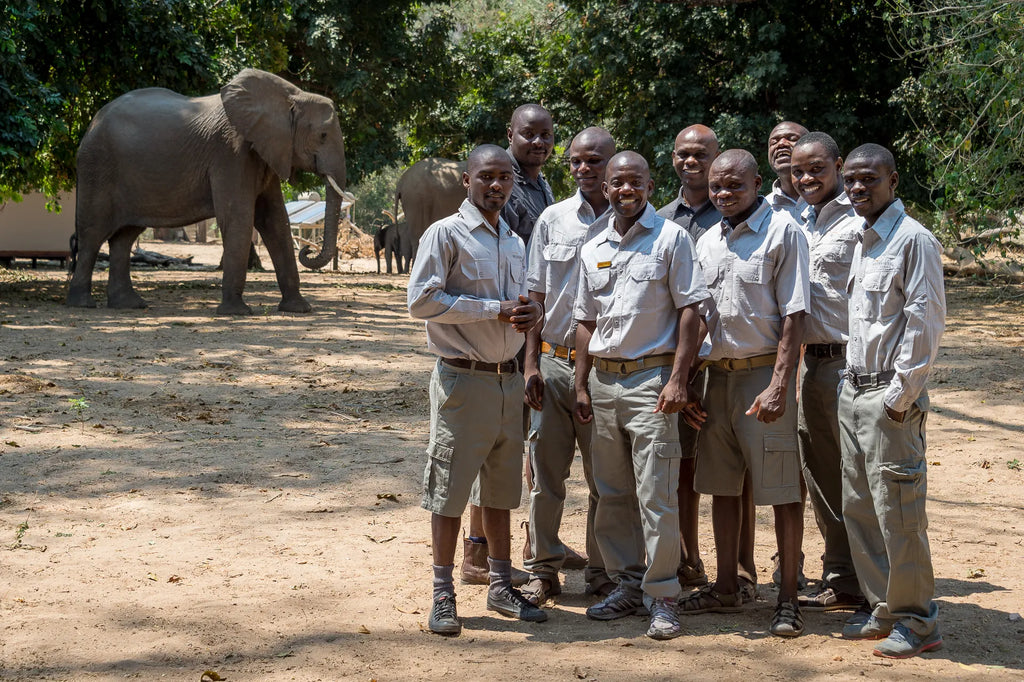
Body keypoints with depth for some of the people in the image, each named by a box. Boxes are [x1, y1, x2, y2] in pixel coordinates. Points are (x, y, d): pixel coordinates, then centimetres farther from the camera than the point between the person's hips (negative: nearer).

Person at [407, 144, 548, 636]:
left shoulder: (515, 243, 15)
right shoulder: (446, 234, -7)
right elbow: (421, 300, -15)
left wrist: (531, 312, -1)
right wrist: (495, 310, -18)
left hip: (508, 377, 7)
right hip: (463, 378, -7)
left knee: (501, 486, 13)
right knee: (450, 487, -3)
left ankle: (501, 586, 23)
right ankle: (443, 595, 5)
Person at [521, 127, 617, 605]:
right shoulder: (553, 219, 6)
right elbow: (536, 296, 8)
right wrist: (532, 362, 1)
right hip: (554, 363, 1)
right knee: (546, 472, 6)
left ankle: (603, 571, 18)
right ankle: (543, 570, 16)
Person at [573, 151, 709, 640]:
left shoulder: (671, 238, -2)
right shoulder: (593, 248, 12)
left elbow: (689, 310, -6)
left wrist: (678, 378, -13)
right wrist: (582, 386, 12)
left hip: (651, 376, -5)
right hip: (603, 379, 5)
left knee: (656, 496, -7)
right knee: (612, 494, 10)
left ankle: (661, 597, 1)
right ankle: (626, 585, 21)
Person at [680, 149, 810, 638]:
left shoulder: (782, 232, -6)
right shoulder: (707, 242, 13)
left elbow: (793, 315, -11)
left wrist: (779, 384, -19)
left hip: (764, 374, -6)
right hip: (718, 375, 6)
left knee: (781, 491, -3)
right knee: (721, 486, 12)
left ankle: (788, 598, 4)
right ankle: (726, 588, 23)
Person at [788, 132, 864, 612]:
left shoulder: (859, 223, -9)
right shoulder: (797, 224, 15)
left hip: (851, 361, -8)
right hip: (813, 362, 8)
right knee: (820, 474, 13)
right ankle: (841, 579, 24)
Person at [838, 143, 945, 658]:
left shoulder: (913, 239, -10)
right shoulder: (862, 242, 16)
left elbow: (924, 322, -15)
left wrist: (901, 394, -16)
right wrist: (854, 381, 15)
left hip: (891, 396, -8)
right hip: (853, 390, 8)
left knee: (897, 510, -6)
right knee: (858, 507, 10)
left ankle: (916, 619, 3)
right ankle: (881, 608, 20)